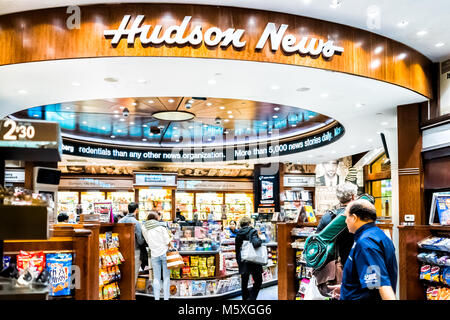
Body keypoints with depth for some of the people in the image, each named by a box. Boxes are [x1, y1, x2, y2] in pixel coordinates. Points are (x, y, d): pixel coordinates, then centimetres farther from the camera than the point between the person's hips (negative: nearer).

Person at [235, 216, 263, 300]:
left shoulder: (238, 234, 5)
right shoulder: (252, 231, -10)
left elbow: (237, 249, 9)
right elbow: (255, 243, -27)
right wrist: (260, 240, -6)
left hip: (242, 261, 5)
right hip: (253, 261, -4)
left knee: (244, 283, 16)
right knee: (258, 281, 9)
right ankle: (251, 298, -6)